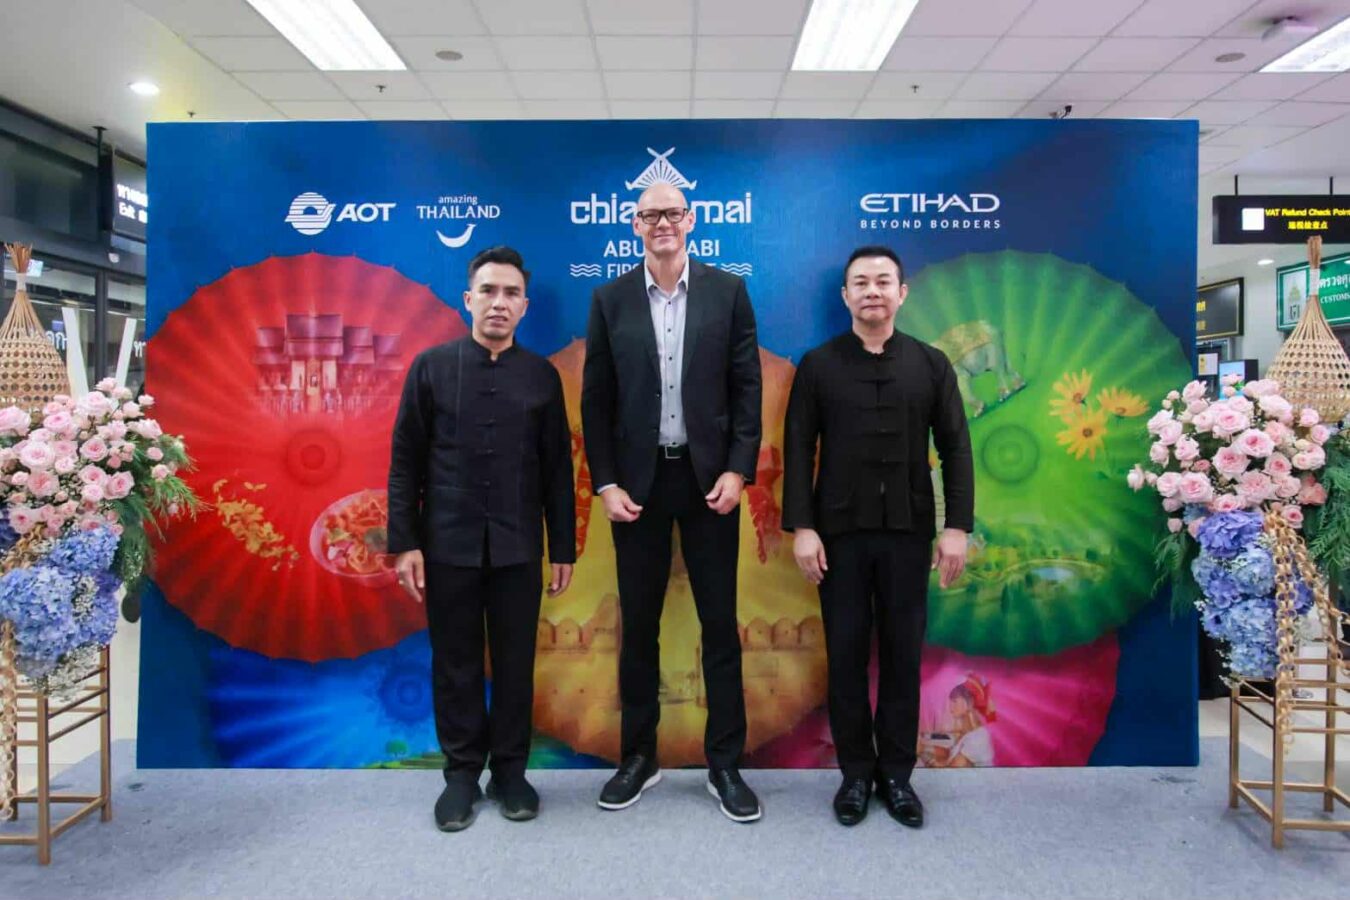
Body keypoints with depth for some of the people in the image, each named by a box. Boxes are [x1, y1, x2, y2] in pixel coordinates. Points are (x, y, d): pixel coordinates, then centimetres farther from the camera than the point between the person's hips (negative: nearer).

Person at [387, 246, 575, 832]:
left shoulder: (542, 376, 4)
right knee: (455, 664, 9)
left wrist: (563, 548, 4)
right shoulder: (431, 367, 2)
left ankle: (510, 771, 24)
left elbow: (557, 468, 5)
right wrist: (404, 543, -4)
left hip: (518, 548, 1)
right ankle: (461, 773, 24)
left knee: (515, 664, 8)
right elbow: (405, 461, 2)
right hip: (448, 546, 0)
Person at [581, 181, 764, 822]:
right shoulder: (611, 299, 4)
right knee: (638, 625, 10)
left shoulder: (727, 291, 3)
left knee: (720, 623, 5)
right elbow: (595, 400, 3)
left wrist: (737, 470, -7)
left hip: (708, 476, 0)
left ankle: (725, 764, 19)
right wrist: (605, 483, -4)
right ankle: (638, 757, 25)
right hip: (636, 480, 1)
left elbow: (747, 387, 1)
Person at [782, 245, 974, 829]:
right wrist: (801, 527, -8)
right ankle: (855, 772, 21)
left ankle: (897, 774, 22)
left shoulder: (931, 365, 5)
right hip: (840, 532, -1)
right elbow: (798, 449, -1)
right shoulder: (818, 365, 3)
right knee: (846, 654, 6)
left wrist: (957, 527, -4)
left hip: (908, 532, 1)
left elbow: (955, 448, 4)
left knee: (903, 653, 8)